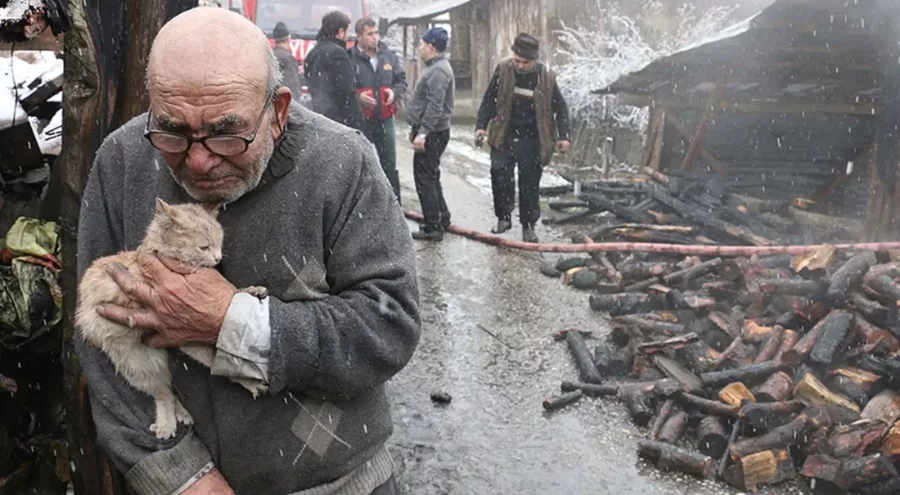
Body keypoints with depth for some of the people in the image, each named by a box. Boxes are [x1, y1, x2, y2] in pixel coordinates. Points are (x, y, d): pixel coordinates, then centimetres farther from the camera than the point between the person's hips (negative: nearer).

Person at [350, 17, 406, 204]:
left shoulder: (389, 55, 3)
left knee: (389, 166, 14)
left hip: (385, 119, 4)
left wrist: (395, 92, -6)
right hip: (358, 120, -4)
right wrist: (357, 96, -22)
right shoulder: (350, 58, -12)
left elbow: (401, 80, 14)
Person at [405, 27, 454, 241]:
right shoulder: (436, 67, 16)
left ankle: (433, 227, 0)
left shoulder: (438, 71, -18)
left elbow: (435, 107, -25)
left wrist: (422, 132, -27)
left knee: (425, 179, -5)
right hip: (431, 132, 11)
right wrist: (417, 129, 22)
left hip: (432, 134, -11)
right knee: (430, 177, 19)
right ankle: (441, 217, 28)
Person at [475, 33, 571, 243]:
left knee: (530, 184, 5)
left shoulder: (546, 76, -7)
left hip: (532, 140, -1)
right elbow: (489, 99, 4)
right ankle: (503, 217, 7)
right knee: (499, 172, -12)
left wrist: (563, 136, -6)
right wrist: (481, 125, -4)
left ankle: (528, 225, 19)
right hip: (505, 136, 1)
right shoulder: (503, 69, -5)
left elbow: (560, 107, 1)